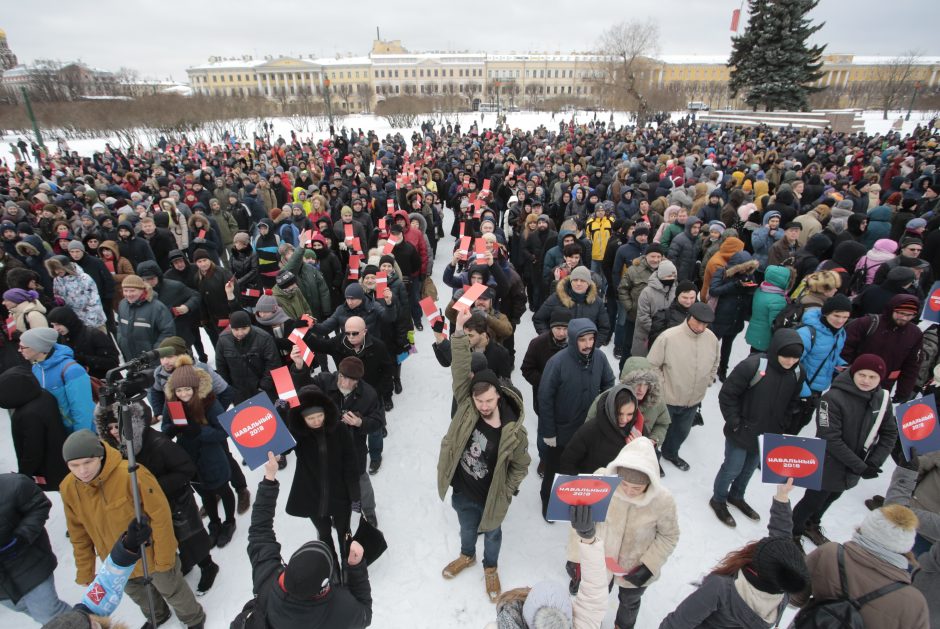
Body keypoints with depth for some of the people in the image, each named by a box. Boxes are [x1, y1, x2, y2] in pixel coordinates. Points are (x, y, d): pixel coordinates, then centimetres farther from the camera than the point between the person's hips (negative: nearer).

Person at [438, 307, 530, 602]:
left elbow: (521, 466, -9)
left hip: (491, 497, -2)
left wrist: (506, 494, -8)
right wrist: (459, 331, -41)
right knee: (467, 529, 30)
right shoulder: (466, 406, -23)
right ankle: (467, 556, 62)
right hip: (462, 492, 2)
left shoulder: (513, 431, -26)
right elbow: (460, 369, -33)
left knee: (491, 533, 27)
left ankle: (490, 568, 57)